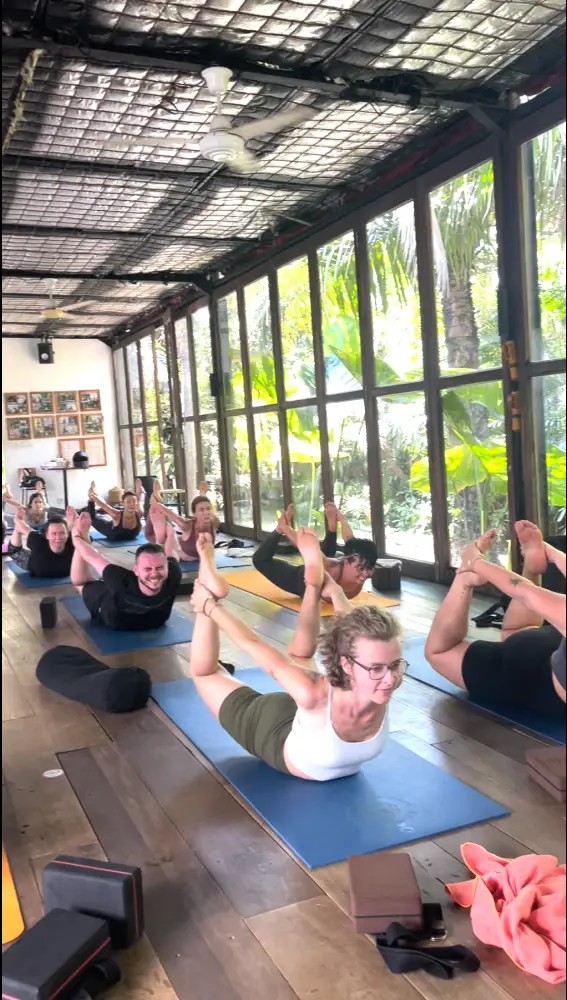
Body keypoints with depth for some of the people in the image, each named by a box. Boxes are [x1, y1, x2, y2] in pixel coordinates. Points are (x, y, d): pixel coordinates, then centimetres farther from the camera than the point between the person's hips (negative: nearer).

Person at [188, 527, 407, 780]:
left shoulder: (380, 688, -36)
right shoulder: (315, 696, -49)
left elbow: (355, 632, -19)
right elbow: (254, 646, -37)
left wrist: (332, 588, -1)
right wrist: (209, 606, -23)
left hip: (310, 719, 3)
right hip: (274, 730, -3)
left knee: (298, 656, 31)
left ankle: (316, 582, 28)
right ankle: (212, 595, 16)